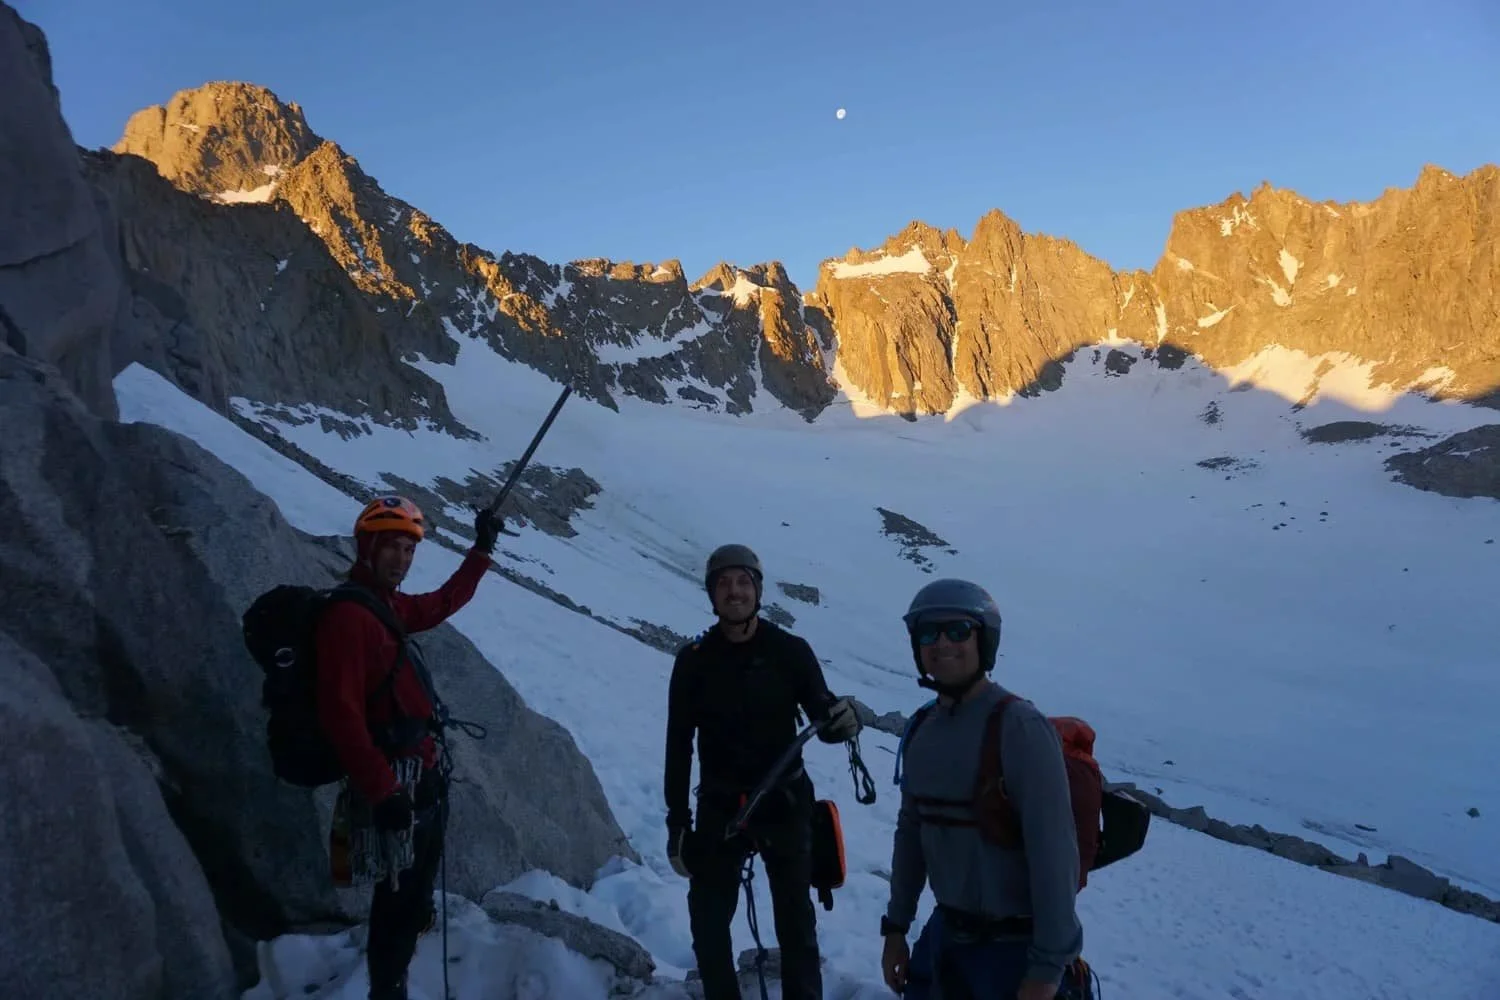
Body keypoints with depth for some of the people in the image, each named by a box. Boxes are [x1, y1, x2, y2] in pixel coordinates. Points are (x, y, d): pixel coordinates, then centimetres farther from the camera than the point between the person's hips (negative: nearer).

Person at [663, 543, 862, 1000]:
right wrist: (677, 822, -1)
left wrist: (843, 720, -28)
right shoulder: (693, 660, -4)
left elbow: (821, 719, -4)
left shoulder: (791, 651, -8)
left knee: (796, 922, 6)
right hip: (719, 807, 2)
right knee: (707, 920, 8)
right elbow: (678, 746, 0)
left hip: (784, 803, -1)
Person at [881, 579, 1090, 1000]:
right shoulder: (921, 731, 2)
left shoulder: (1020, 726, -19)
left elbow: (1054, 851, -20)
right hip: (944, 935, 6)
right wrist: (896, 926, 13)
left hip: (1015, 947, -6)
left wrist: (1049, 965, -18)